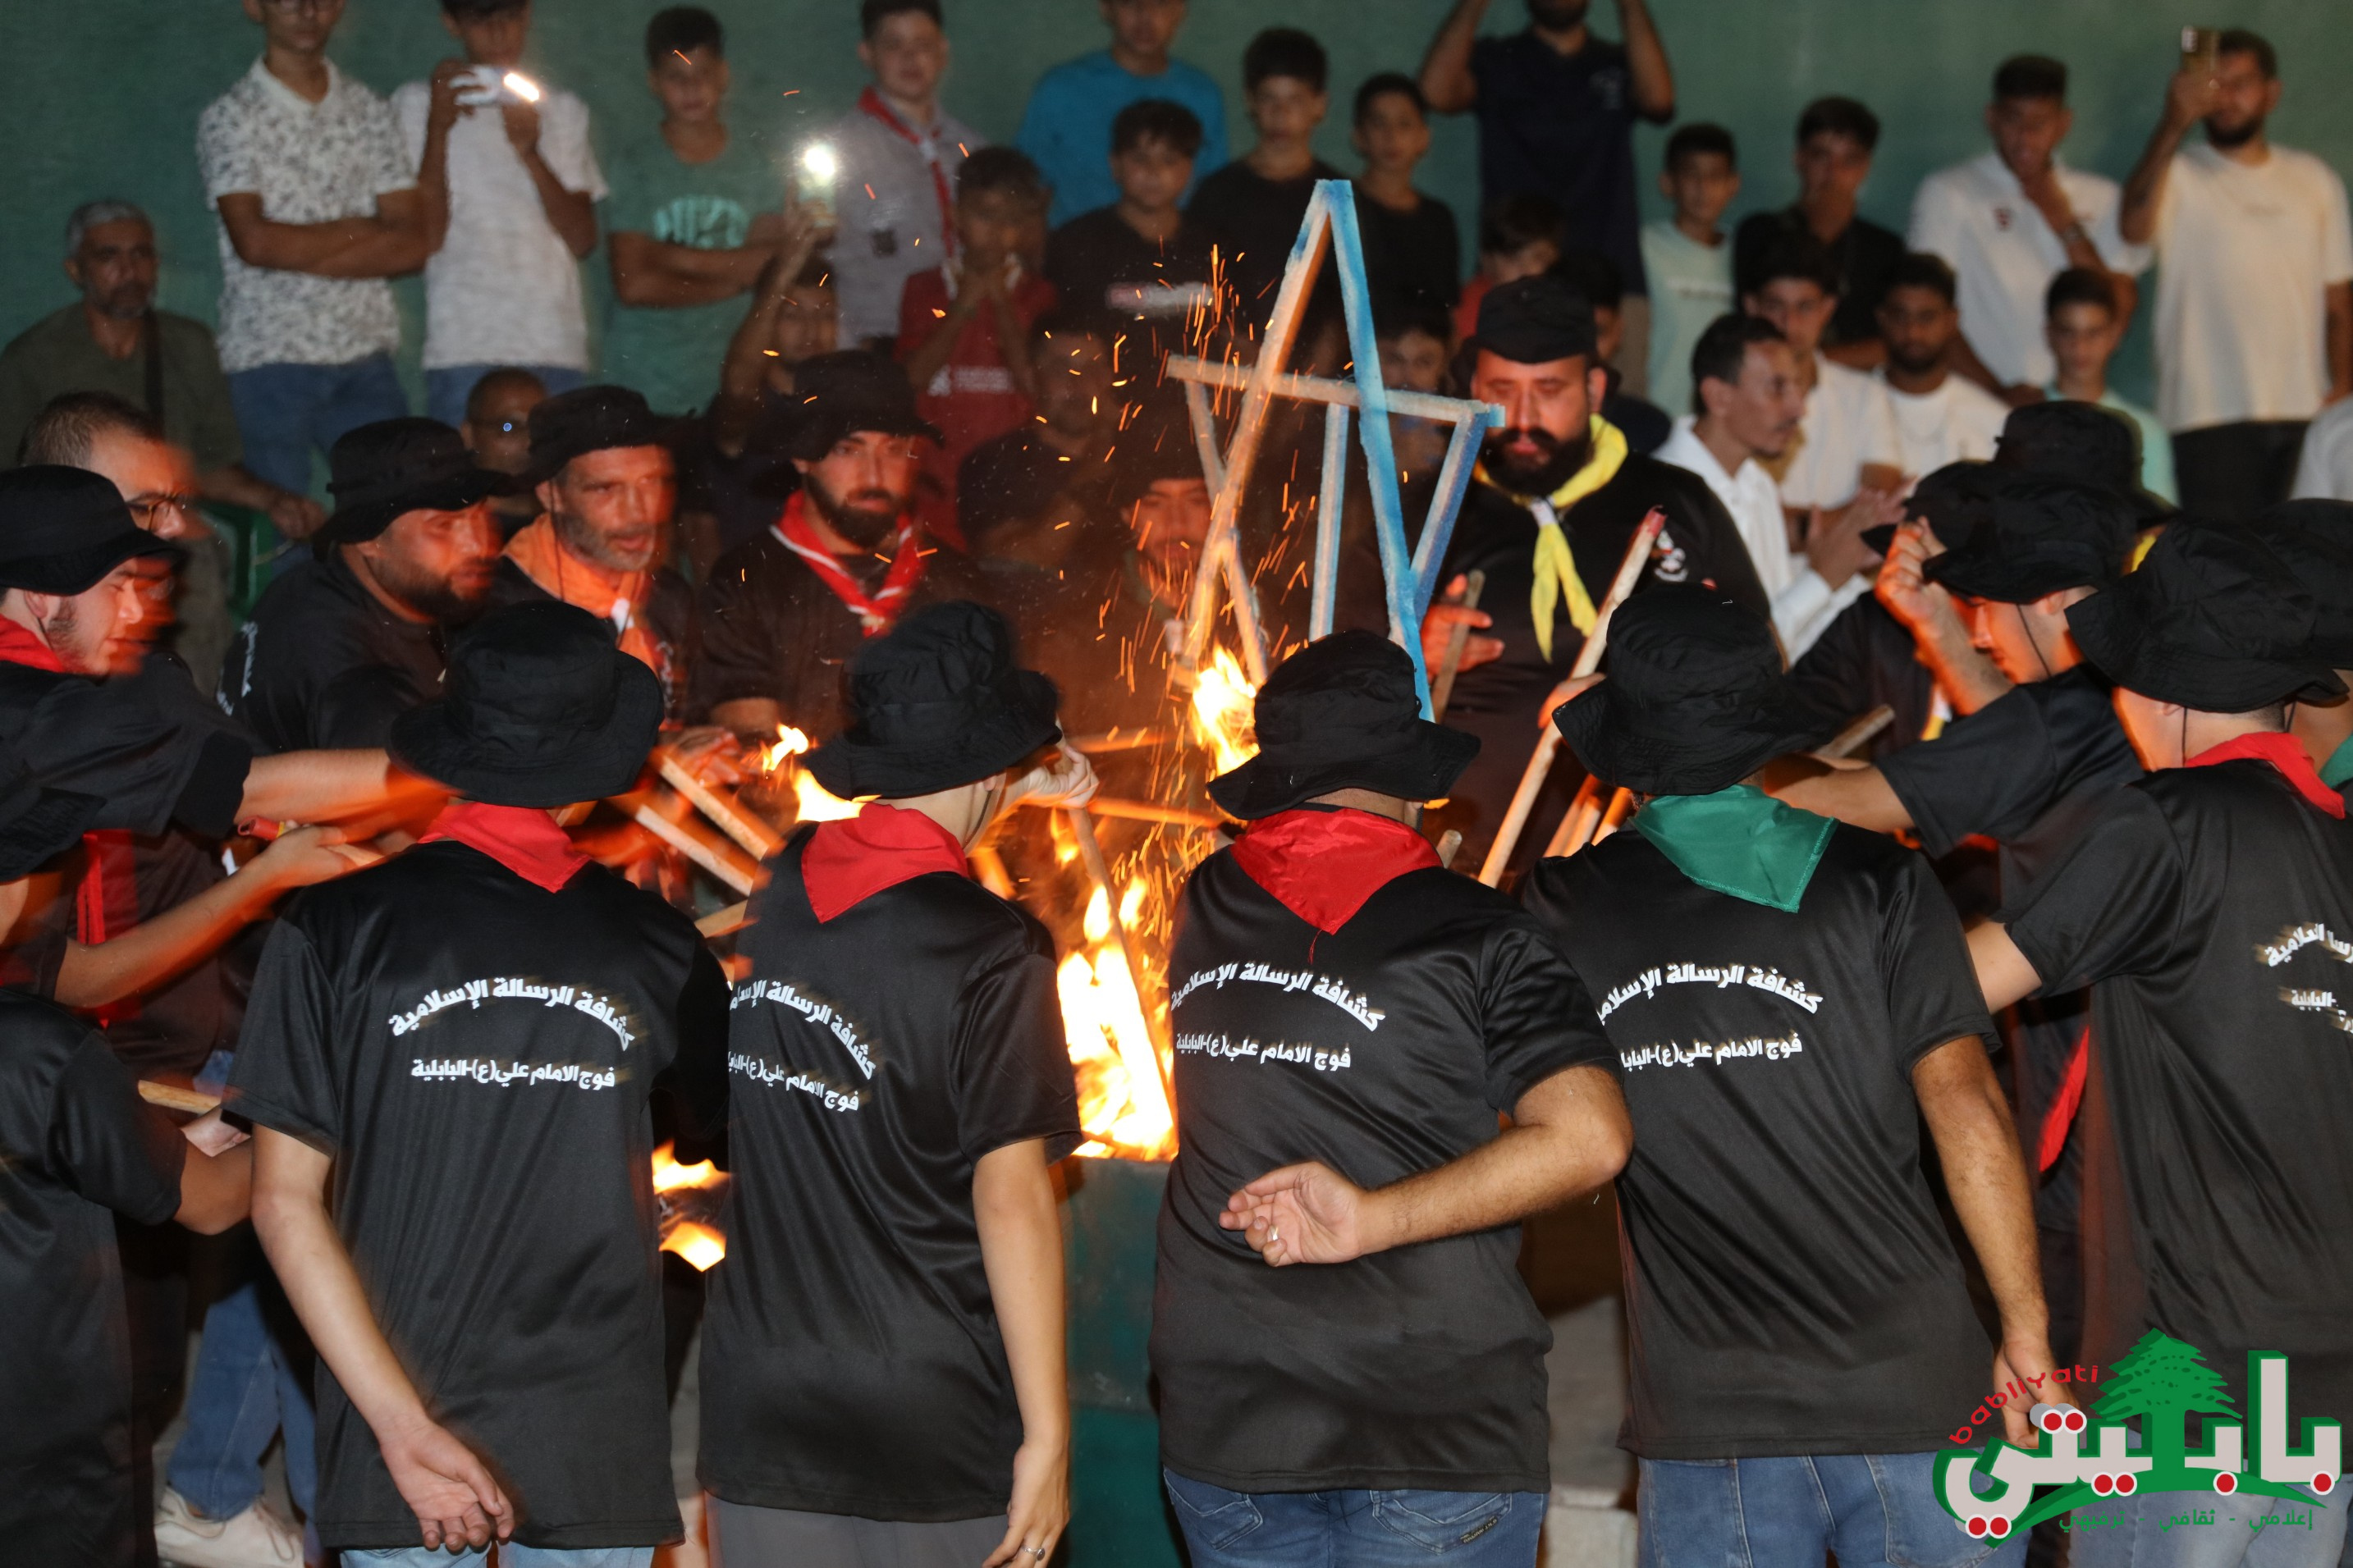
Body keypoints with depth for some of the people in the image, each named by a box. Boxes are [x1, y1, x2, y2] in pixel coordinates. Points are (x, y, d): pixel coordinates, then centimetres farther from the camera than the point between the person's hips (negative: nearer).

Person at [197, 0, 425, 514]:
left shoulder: (370, 111, 13)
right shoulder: (229, 118, 3)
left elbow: (413, 244, 3)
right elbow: (255, 241, -10)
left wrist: (298, 252, -6)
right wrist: (361, 230, 0)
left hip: (365, 357, 3)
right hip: (269, 356, -3)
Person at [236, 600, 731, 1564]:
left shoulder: (334, 930, -7)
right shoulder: (661, 948, -4)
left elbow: (285, 1200, -10)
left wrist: (403, 1425, -12)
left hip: (399, 1445, -1)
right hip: (598, 1443, 1)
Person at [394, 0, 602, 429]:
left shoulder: (562, 110, 19)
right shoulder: (419, 103, 8)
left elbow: (583, 240, 7)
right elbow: (424, 239, -3)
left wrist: (530, 154, -7)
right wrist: (437, 128, -11)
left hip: (558, 347, 3)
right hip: (467, 349, -3)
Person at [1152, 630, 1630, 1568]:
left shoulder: (1204, 909, 6)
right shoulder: (1475, 936, -8)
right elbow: (1587, 1139, -21)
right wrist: (1373, 1219, -19)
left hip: (1220, 1421, 4)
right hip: (1435, 1423, -4)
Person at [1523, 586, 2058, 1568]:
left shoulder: (1563, 911, 2)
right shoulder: (1876, 883, -4)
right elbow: (1966, 1106, -10)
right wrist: (2026, 1337, -5)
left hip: (1703, 1422, 1)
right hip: (1915, 1401, -1)